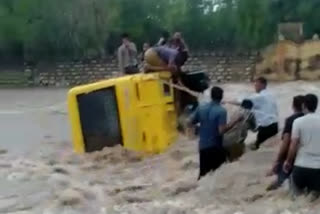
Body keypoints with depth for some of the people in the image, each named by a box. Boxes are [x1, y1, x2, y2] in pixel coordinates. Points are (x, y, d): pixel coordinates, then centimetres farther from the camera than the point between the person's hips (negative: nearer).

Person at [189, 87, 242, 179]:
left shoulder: (201, 108, 0)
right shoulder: (221, 111, -15)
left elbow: (190, 122, 6)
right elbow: (221, 131, -23)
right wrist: (236, 121, -17)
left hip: (203, 146, 5)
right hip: (216, 147, -5)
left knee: (203, 173, 13)